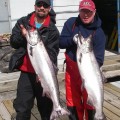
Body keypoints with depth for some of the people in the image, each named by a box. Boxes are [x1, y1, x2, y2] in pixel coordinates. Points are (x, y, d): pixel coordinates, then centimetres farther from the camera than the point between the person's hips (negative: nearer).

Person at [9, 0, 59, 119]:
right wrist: (22, 36, -18)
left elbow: (52, 53, -12)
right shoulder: (23, 22, 5)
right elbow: (13, 42, 3)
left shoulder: (52, 30, -4)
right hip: (26, 72, 1)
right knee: (22, 108, 4)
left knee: (46, 106, 14)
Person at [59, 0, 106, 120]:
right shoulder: (71, 23, -3)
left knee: (90, 104, 5)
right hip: (71, 69, 3)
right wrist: (73, 39, -24)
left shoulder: (99, 33, -11)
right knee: (72, 104, 15)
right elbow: (61, 42, -5)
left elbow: (98, 58, -15)